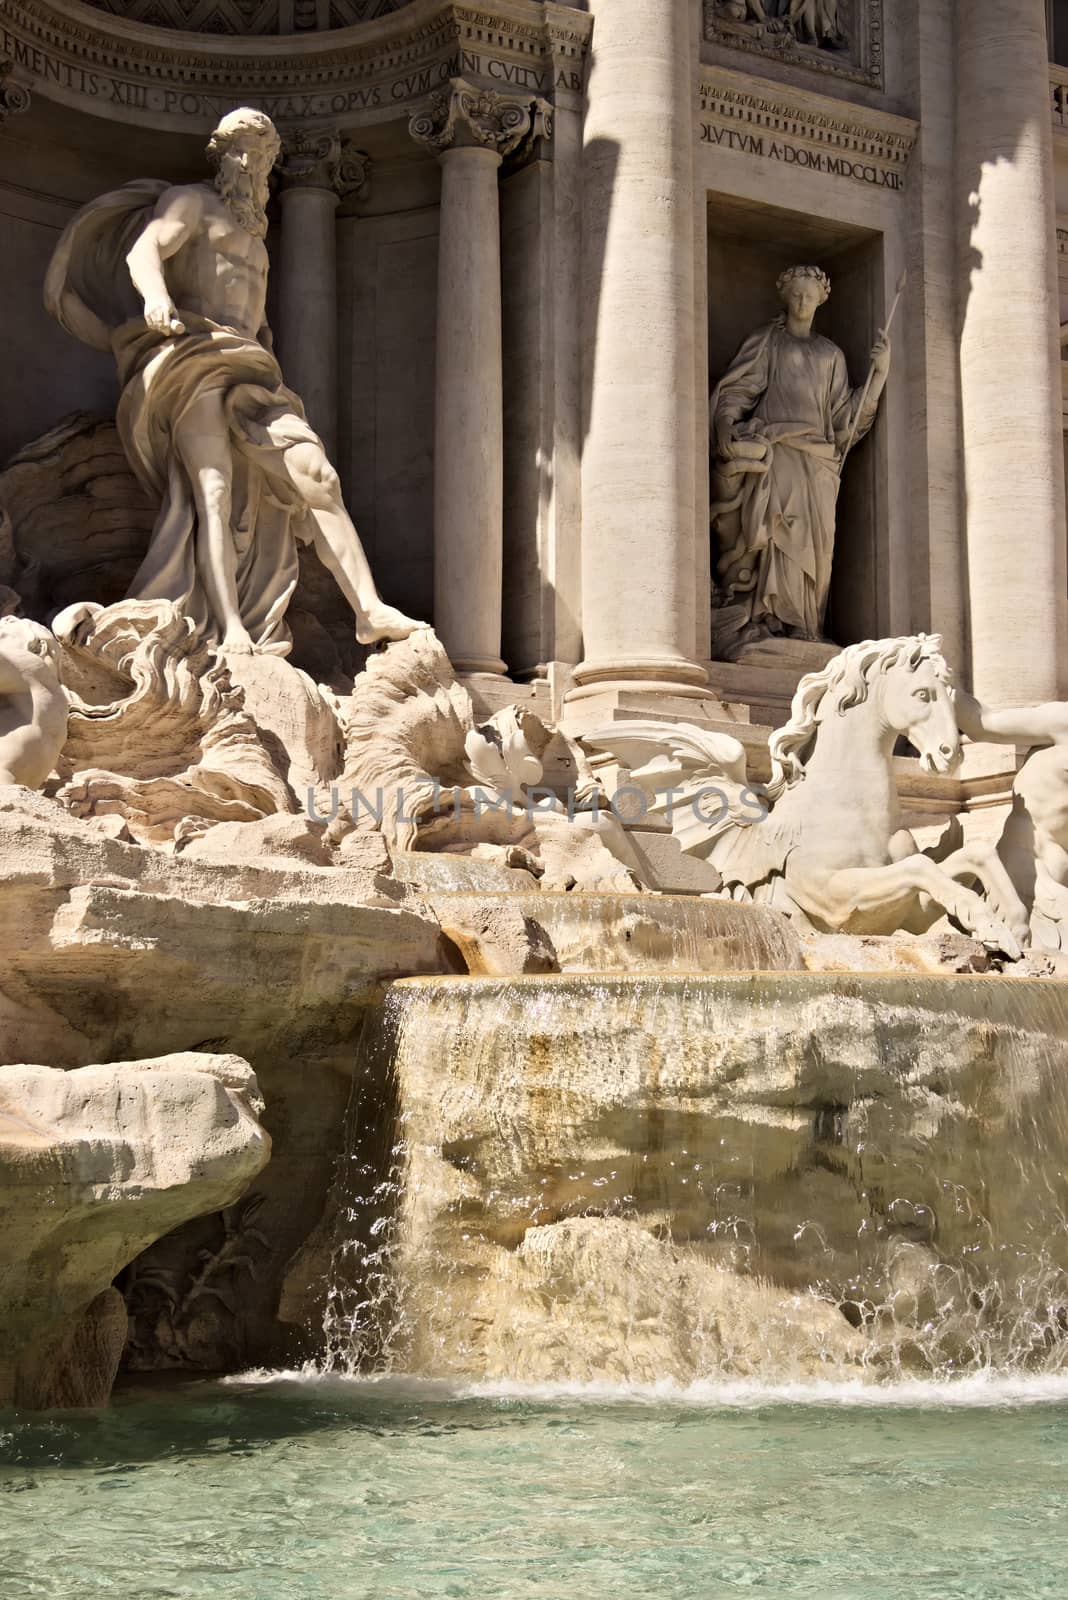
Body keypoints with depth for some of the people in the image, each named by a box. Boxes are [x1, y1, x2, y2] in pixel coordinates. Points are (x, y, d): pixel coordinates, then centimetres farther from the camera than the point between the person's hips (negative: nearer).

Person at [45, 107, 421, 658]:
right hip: (192, 358, -7)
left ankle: (370, 611, -23)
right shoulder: (190, 201, 11)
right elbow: (142, 250, -8)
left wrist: (267, 360, 17)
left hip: (249, 372, 7)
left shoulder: (253, 235, 34)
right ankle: (230, 632, -37)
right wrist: (156, 297, -30)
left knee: (315, 475, -13)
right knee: (213, 489, -23)